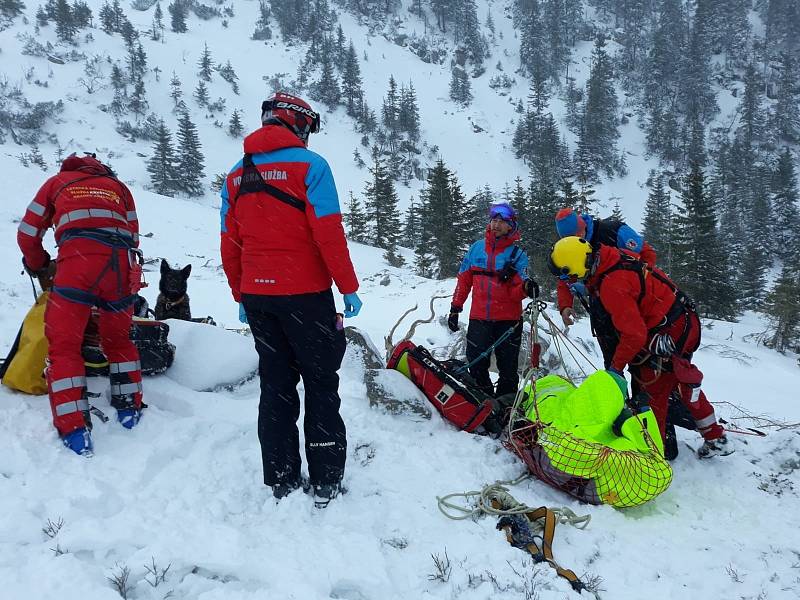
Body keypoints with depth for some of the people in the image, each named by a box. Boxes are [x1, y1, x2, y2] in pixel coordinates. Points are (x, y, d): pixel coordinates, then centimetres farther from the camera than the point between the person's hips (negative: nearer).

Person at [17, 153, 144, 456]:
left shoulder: (57, 181, 27)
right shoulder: (118, 186, 32)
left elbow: (28, 234, 24)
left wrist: (39, 267, 41)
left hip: (78, 262, -3)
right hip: (122, 263, 3)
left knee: (63, 345, 1)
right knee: (118, 339, 22)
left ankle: (74, 429, -8)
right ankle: (129, 408, 24)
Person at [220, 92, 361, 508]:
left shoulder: (237, 174, 10)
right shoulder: (308, 164, -8)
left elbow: (229, 244, 10)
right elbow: (329, 233, -14)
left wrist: (241, 295, 18)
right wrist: (349, 287, -8)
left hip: (257, 296, 5)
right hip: (305, 294, -5)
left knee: (275, 386, 13)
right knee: (321, 384, 6)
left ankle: (281, 482, 19)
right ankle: (326, 482, 11)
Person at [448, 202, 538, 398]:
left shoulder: (517, 254, 0)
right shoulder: (476, 248, 7)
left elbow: (515, 293, -10)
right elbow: (463, 281, 13)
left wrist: (525, 287, -32)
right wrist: (455, 308, 11)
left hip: (509, 320, -1)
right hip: (479, 318, 2)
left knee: (508, 369, 4)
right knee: (476, 366, 0)